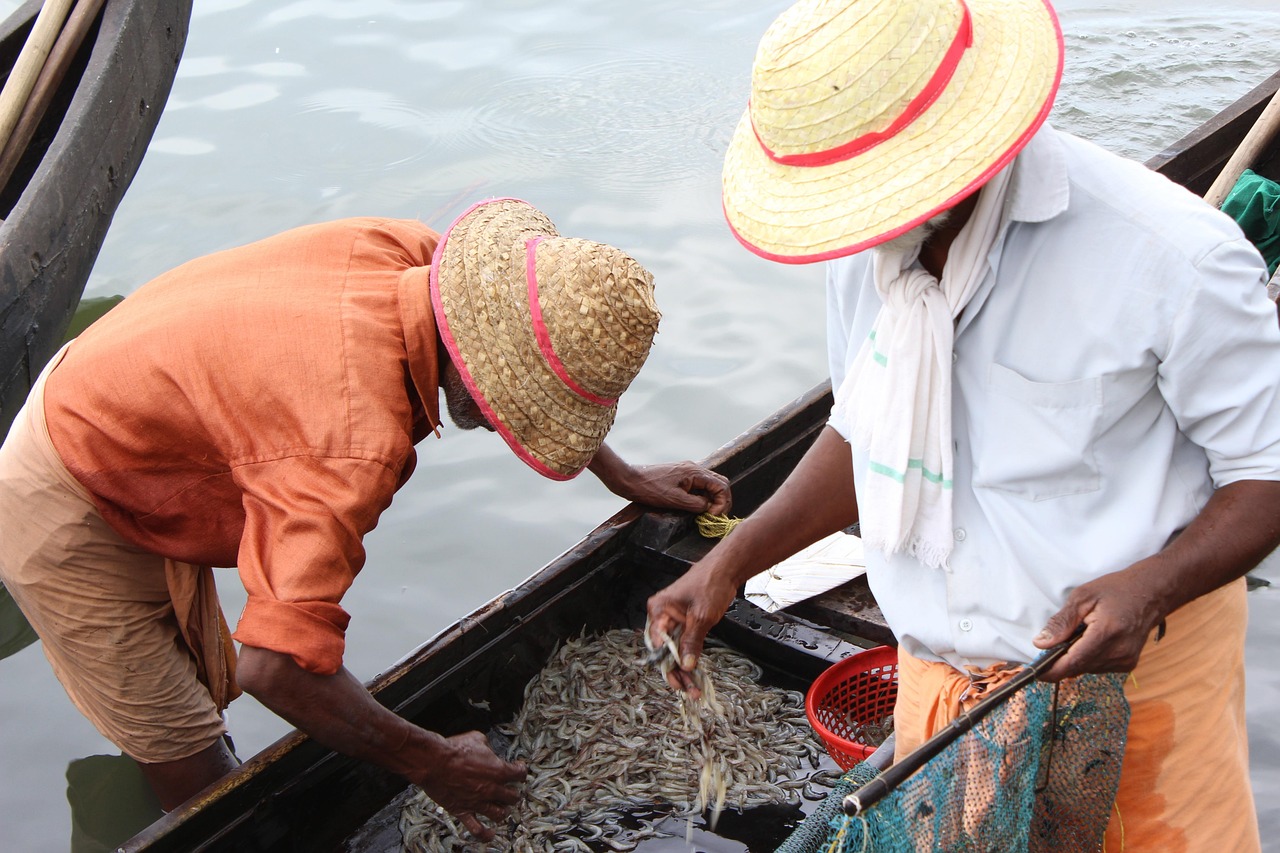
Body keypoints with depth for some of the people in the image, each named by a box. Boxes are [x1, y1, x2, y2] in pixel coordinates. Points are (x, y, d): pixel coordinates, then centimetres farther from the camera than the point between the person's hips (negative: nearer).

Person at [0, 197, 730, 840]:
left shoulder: (405, 253, -17)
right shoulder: (359, 443, -42)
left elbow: (530, 367, 6)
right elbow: (280, 665, -44)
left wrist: (620, 475, 7)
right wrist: (430, 762, -29)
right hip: (70, 517, -8)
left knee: (209, 694, 20)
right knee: (191, 768, 0)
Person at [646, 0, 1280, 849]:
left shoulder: (1166, 254, -23)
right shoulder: (869, 251, -3)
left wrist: (1150, 587, -30)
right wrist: (728, 564, 2)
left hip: (1135, 675, -5)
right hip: (941, 681, 5)